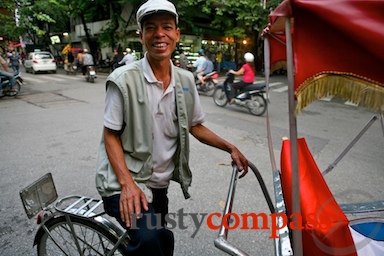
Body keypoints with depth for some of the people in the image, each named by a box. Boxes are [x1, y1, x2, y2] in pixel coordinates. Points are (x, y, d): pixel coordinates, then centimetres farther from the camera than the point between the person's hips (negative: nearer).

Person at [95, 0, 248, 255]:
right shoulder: (124, 79, -13)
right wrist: (128, 184, -21)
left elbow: (195, 126, 11)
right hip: (125, 184, -5)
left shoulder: (185, 80, 2)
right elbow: (111, 136, -10)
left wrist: (230, 148, 3)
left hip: (159, 185, 6)